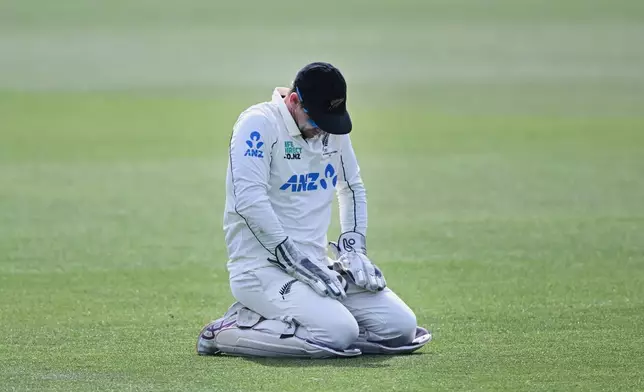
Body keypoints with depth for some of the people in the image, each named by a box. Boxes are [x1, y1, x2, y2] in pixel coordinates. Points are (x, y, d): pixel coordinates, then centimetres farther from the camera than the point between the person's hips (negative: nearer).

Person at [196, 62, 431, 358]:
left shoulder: (333, 128, 11)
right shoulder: (259, 124, -13)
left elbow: (352, 188, 26)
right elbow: (249, 199, -23)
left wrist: (353, 246, 10)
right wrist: (297, 263, -23)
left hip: (317, 263, 8)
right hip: (262, 265, -8)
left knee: (401, 326, -4)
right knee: (339, 333, -29)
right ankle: (228, 332, -10)